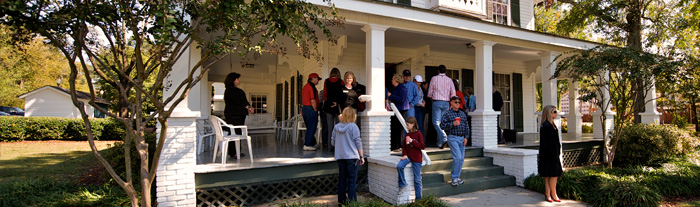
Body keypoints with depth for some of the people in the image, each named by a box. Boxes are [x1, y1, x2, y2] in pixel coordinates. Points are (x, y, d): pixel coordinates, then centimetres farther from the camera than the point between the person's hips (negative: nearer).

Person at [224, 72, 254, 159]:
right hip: (233, 115, -10)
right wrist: (247, 107, -13)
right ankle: (233, 153, -6)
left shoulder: (237, 90, 21)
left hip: (240, 114, 10)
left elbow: (243, 100, 17)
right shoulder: (229, 90, -8)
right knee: (234, 133, -9)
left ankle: (237, 152, 14)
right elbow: (237, 101, -16)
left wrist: (248, 107, 0)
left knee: (239, 133, 9)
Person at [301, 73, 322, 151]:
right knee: (311, 128, -3)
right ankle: (307, 145, -2)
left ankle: (312, 143, 24)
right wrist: (316, 110, -10)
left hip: (304, 108, 10)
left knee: (309, 128, 16)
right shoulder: (312, 87, -13)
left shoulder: (305, 86, 17)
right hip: (311, 109, -10)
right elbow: (313, 101, -19)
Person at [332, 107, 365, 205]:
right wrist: (361, 156, 0)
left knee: (342, 179, 12)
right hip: (352, 156, -4)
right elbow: (358, 143, -7)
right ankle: (351, 201, 3)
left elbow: (332, 142, 10)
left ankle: (341, 200, 18)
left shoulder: (336, 127, 4)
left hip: (340, 156, 4)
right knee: (352, 180, 2)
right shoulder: (353, 126, -9)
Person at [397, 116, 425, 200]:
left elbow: (422, 146, -13)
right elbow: (403, 146, 13)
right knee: (399, 166, -25)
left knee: (417, 179, 2)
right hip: (408, 156, 4)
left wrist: (412, 141, -18)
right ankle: (402, 185, -7)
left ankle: (419, 197, 15)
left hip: (416, 159, -4)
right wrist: (404, 154, -3)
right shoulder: (407, 135, 9)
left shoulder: (418, 134, -7)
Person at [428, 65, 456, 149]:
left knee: (436, 122, -4)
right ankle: (440, 143, 11)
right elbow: (453, 93, 4)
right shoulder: (449, 80, 8)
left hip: (437, 102, -3)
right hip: (446, 103, 3)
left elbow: (430, 93, 3)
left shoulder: (434, 78, 1)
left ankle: (444, 139, -24)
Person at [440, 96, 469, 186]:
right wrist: (452, 124, -19)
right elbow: (442, 125, -9)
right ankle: (454, 178, -3)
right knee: (457, 157, -14)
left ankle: (457, 177, 17)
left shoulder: (462, 113, 15)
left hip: (461, 138, 6)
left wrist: (466, 137, 7)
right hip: (452, 138, -6)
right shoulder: (447, 114, -2)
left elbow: (466, 126, 17)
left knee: (461, 159, 6)